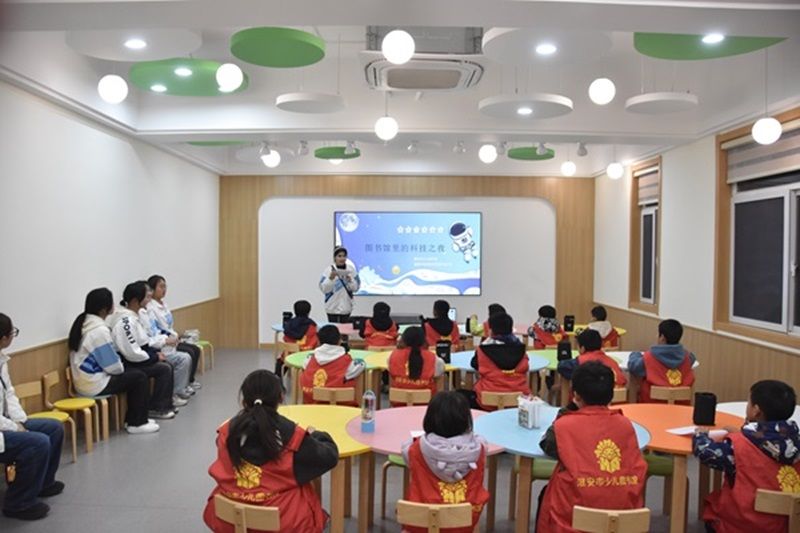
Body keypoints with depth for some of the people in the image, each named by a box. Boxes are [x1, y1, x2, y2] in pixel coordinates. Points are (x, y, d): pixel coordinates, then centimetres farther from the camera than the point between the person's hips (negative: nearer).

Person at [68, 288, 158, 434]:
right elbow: (113, 366, -18)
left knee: (132, 374, 20)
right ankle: (137, 423, 9)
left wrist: (120, 364, 12)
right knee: (139, 377, 1)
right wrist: (121, 367, 2)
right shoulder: (100, 330, -24)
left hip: (83, 381, 9)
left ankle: (132, 419, 25)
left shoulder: (83, 322, 4)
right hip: (94, 385, -9)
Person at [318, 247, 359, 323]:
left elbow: (356, 288, 3)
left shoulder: (351, 269, 2)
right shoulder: (329, 270, -7)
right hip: (332, 307, -3)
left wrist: (350, 280, -14)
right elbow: (323, 289, -10)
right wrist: (330, 278, -23)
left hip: (346, 307, 3)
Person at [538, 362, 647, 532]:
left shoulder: (565, 424, -8)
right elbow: (638, 470, 9)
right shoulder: (625, 423, 0)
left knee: (546, 494, 27)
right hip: (625, 511, 3)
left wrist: (565, 412, 10)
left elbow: (546, 445, 10)